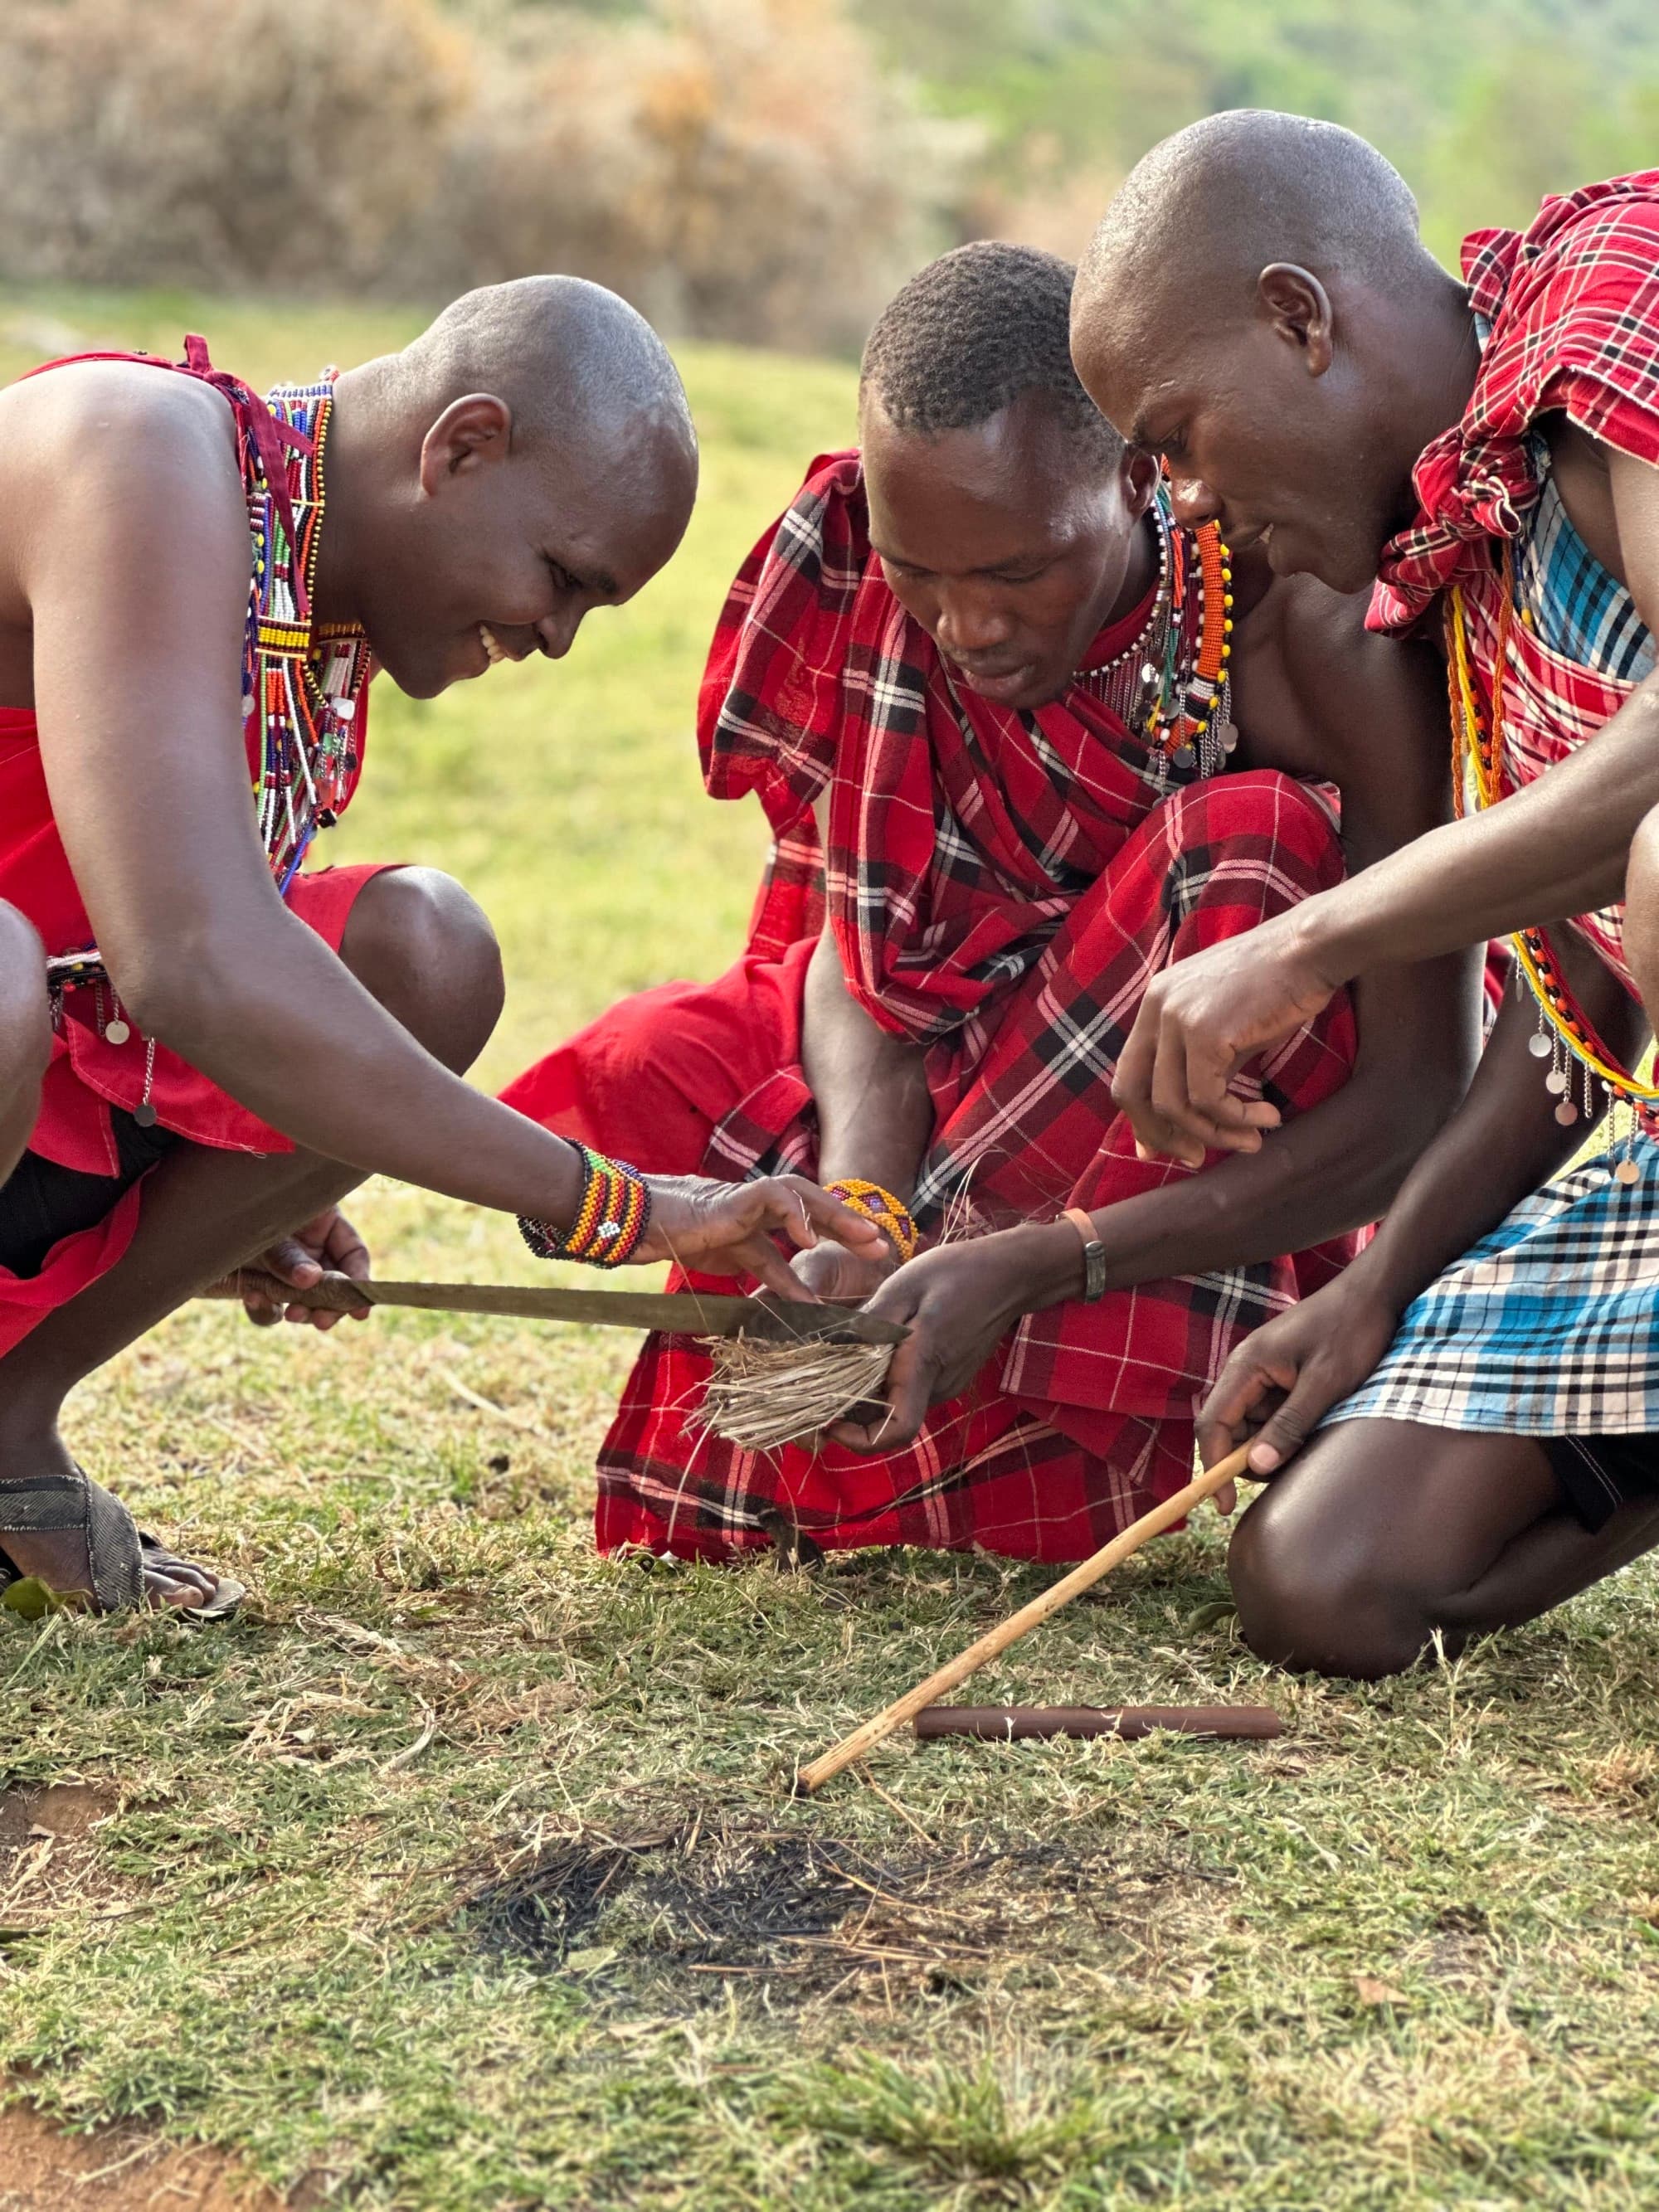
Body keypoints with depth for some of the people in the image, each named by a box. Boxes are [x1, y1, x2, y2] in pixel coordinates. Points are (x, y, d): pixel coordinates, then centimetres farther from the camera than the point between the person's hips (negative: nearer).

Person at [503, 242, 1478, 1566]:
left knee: (1253, 838, -34)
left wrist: (1028, 1265, -38)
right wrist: (861, 1200, -35)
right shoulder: (854, 558, -16)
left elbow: (1427, 1101, -29)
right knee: (640, 1074, -19)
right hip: (965, 1081, 3)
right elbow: (856, 930, -14)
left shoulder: (1307, 626, -27)